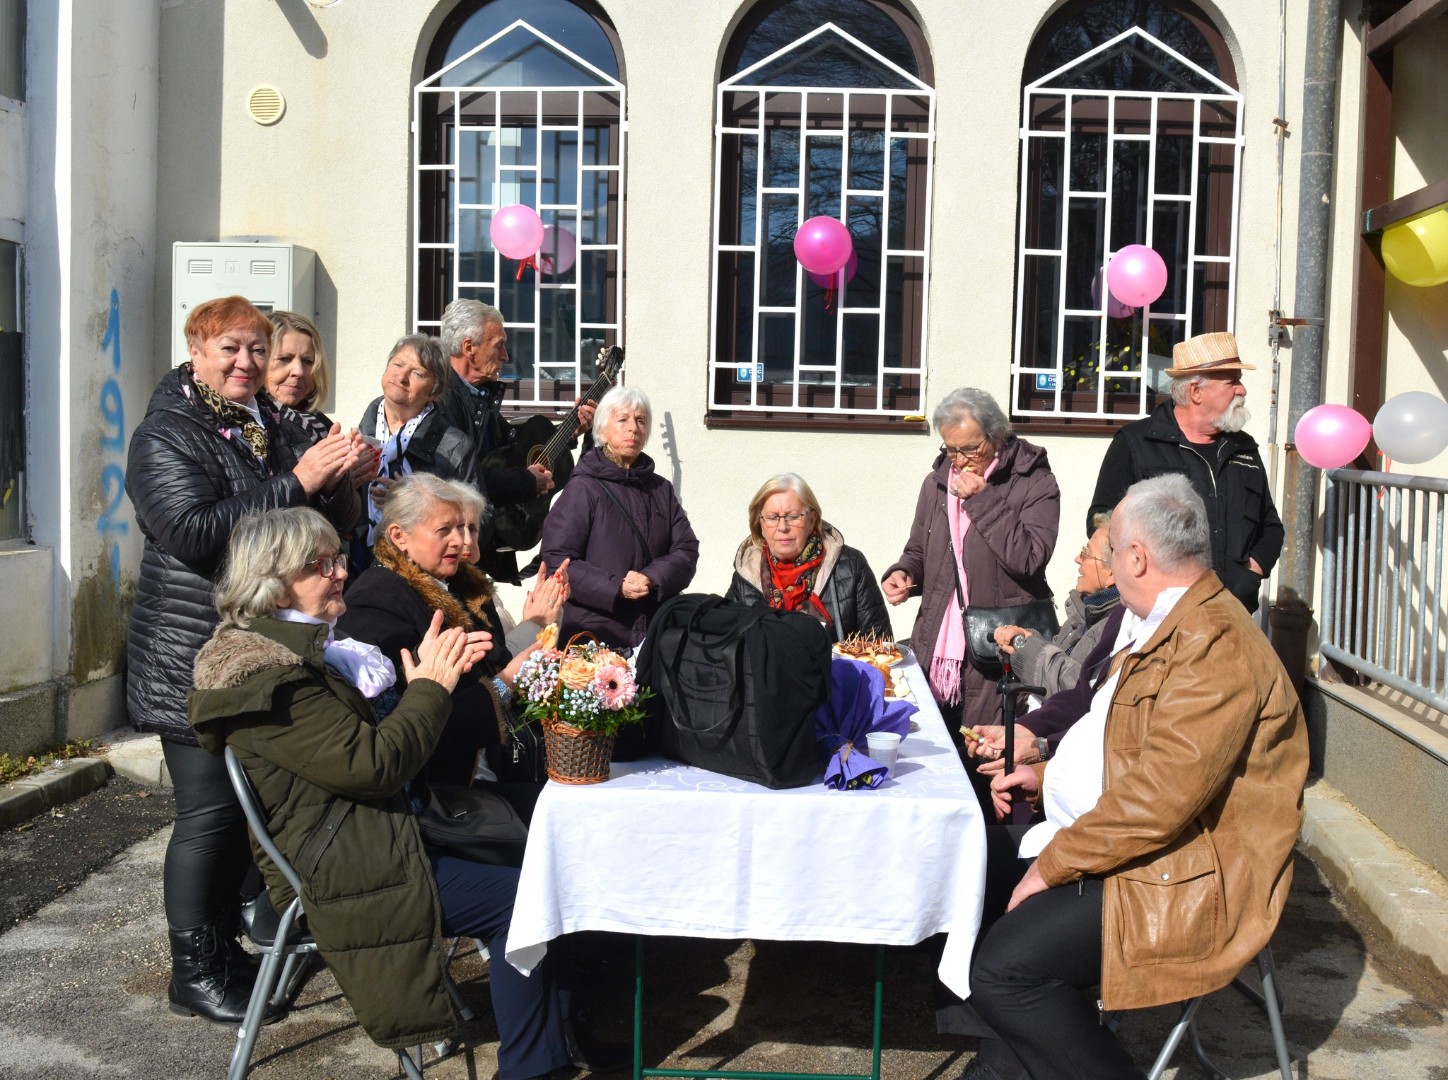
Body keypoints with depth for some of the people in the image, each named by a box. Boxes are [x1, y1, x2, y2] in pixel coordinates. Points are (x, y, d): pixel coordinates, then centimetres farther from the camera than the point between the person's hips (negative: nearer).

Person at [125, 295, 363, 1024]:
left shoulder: (280, 427, 12)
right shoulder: (166, 434, -7)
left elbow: (338, 524, 10)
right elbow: (193, 532, -22)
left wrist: (340, 477, -11)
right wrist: (295, 484, -24)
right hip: (197, 659, -7)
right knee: (210, 811, -2)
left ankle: (230, 942, 28)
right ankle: (195, 971, 12)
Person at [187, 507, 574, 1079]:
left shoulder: (300, 645, 12)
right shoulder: (269, 675, -20)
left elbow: (370, 730, 17)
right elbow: (371, 764, -23)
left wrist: (434, 672, 3)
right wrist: (431, 687, -11)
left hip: (363, 840, 10)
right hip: (340, 875, -10)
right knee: (518, 898, -12)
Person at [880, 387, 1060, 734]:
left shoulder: (1035, 483, -3)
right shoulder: (936, 482, 14)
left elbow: (1029, 558, -17)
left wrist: (982, 501, -15)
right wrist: (903, 574, 3)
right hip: (935, 650, 5)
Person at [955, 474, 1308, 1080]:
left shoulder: (1215, 648, -22)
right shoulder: (1160, 626, 14)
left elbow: (1159, 798, -28)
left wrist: (1052, 864, -19)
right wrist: (1048, 776, 13)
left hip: (1182, 881, -11)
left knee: (999, 968, -21)